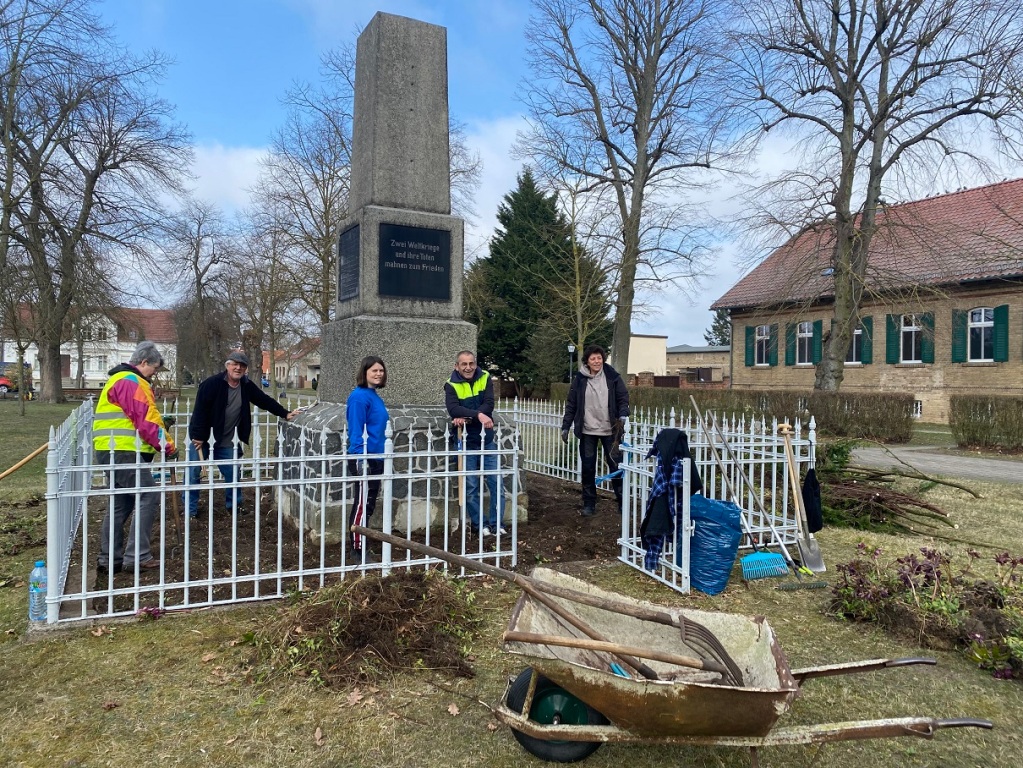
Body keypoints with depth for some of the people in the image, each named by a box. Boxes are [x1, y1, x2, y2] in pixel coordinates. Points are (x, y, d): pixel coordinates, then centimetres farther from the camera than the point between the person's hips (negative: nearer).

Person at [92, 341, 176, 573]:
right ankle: (136, 556, -7)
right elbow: (146, 421, -18)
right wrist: (168, 446, -10)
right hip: (124, 452, -11)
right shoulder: (131, 382, -12)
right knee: (148, 498, -8)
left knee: (121, 503, 15)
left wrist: (161, 422, 9)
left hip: (113, 452, 11)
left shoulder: (120, 379, 23)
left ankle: (109, 559, 19)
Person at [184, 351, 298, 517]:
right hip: (202, 438, -5)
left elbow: (265, 400, 6)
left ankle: (232, 505, 25)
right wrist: (198, 437, -21)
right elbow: (200, 410, -19)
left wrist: (285, 414, -1)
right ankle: (191, 510, 13)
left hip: (225, 441, 5)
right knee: (194, 473, 1)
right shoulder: (211, 384, -18)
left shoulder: (247, 386, -1)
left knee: (232, 474, 8)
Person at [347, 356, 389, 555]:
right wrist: (361, 459, -21)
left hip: (376, 458, 9)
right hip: (363, 459, -9)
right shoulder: (360, 396, -14)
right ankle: (358, 549, 7)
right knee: (362, 505, -2)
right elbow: (356, 431, -18)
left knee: (369, 505, 15)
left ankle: (361, 546, 26)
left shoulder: (375, 396, 12)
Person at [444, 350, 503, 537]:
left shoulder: (485, 379, -2)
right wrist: (478, 415, -37)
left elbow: (489, 404, -14)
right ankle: (479, 524, 16)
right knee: (471, 486, 3)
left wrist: (466, 417, -27)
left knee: (496, 482, 3)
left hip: (487, 440, 2)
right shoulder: (451, 385, -8)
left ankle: (496, 523, 14)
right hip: (467, 442, -2)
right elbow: (453, 409, -24)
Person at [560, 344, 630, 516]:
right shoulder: (579, 379, 0)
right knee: (588, 469, 6)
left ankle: (623, 502, 13)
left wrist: (623, 415, -16)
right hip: (587, 431, 1)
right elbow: (571, 404, 4)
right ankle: (589, 504, 17)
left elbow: (623, 397, 1)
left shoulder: (612, 377, -3)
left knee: (616, 466, 2)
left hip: (610, 430, -1)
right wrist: (565, 426, 2)